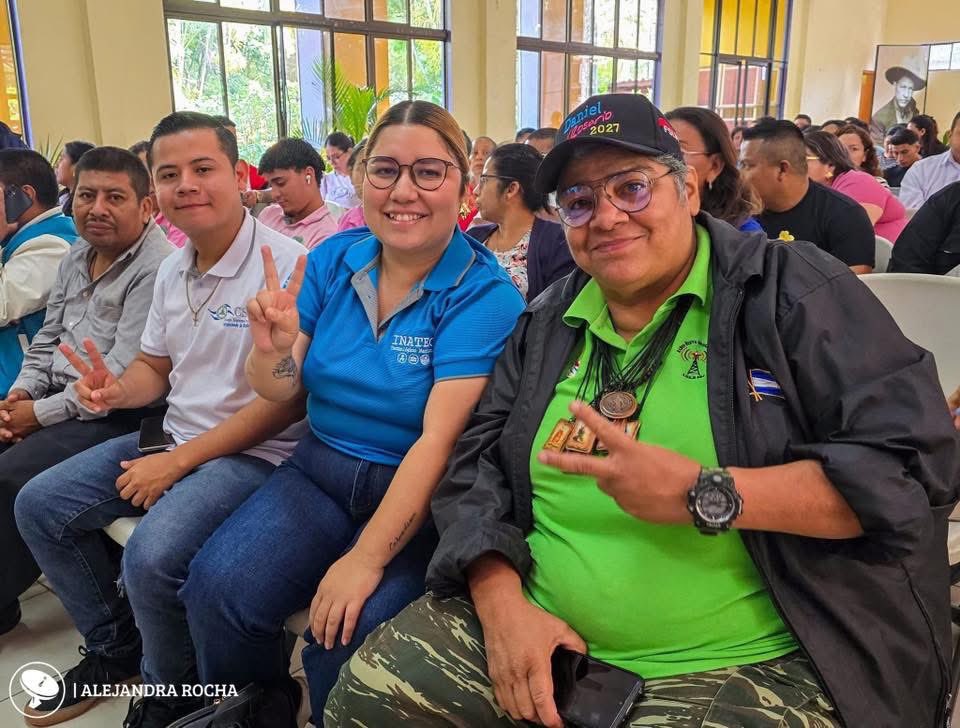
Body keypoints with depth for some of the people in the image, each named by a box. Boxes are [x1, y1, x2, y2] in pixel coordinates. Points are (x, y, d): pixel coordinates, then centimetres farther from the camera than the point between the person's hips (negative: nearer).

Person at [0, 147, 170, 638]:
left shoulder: (155, 269, -18)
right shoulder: (78, 254, 11)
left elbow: (120, 377, -22)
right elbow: (48, 337, 18)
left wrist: (40, 413, -15)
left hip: (114, 414, -9)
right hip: (60, 396, 9)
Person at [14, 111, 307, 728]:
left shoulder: (286, 264, -19)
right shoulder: (173, 270, 8)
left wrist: (180, 462, -19)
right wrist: (118, 390, -6)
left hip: (255, 452, -8)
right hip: (175, 436, 9)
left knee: (152, 555, -29)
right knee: (39, 505, 7)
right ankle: (116, 647, 26)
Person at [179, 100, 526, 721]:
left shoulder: (485, 296, -14)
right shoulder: (333, 260, 1)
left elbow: (439, 438, -21)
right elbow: (280, 393, 4)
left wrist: (366, 559, -24)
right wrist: (273, 349, -19)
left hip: (419, 497, -4)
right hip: (320, 471, 5)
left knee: (348, 631, -25)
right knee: (216, 586, -16)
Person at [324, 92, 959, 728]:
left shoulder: (793, 290, -5)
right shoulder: (547, 324, 10)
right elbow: (477, 463, 7)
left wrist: (703, 495, -22)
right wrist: (501, 601, -10)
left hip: (743, 665, -3)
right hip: (541, 633, 5)